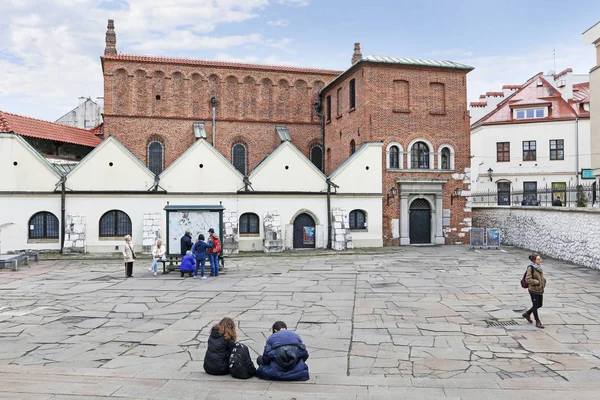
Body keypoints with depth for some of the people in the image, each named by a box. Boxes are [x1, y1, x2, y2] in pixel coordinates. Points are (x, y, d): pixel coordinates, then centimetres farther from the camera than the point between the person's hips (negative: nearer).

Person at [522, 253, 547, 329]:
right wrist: (537, 282, -21)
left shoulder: (539, 267, 6)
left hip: (540, 290, 8)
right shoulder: (530, 268, -17)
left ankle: (527, 314, 36)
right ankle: (538, 322, 16)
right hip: (534, 290, -8)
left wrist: (544, 282, 5)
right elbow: (528, 279, -21)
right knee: (535, 305, 4)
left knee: (539, 305, 16)